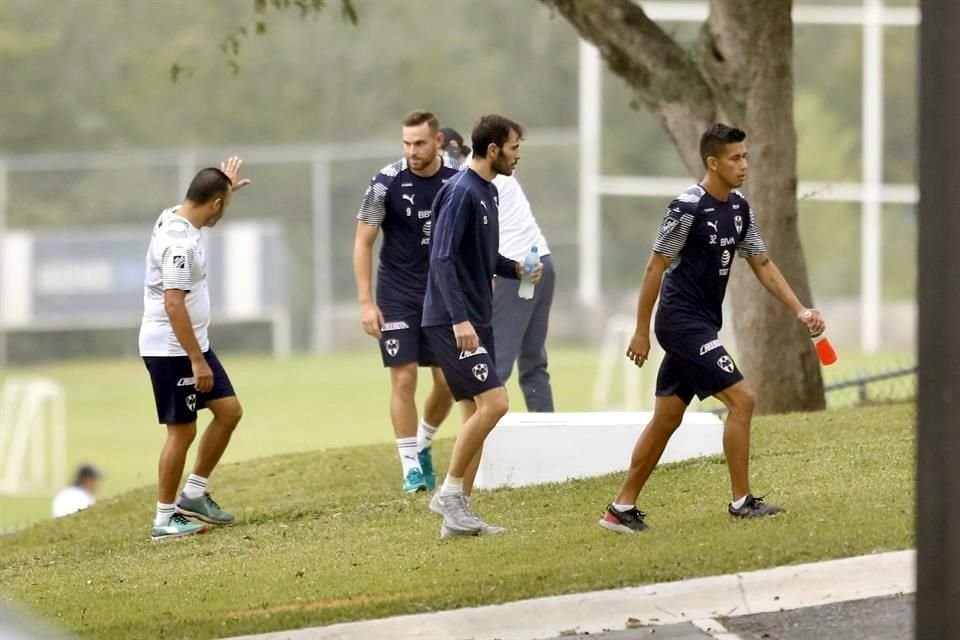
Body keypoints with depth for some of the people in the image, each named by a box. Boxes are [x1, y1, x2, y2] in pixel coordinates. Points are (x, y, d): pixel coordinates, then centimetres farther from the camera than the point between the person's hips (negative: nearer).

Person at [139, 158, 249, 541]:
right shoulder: (179, 243, -24)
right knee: (181, 430, -3)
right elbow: (173, 305, -27)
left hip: (193, 345, 10)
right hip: (171, 350, -10)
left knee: (229, 411, 11)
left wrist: (227, 186, 37)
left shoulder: (176, 218, 6)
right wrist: (197, 362, -25)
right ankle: (165, 520, 5)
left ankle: (193, 495, 19)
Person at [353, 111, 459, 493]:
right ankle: (410, 466, 1)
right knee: (404, 378, -6)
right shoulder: (387, 183, -12)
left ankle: (423, 446, 26)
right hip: (397, 296, -3)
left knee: (448, 380, 2)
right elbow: (363, 243, -7)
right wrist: (366, 303, -12)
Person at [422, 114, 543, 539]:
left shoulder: (488, 193, 13)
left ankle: (457, 516, 9)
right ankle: (450, 492, -7)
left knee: (476, 415, 7)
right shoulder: (461, 192, -15)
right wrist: (459, 319, -27)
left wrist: (515, 269, 8)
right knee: (493, 401, -16)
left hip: (476, 322, 10)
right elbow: (442, 258, -21)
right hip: (452, 323, -10)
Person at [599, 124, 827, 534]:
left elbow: (762, 265, 13)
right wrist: (641, 331, -13)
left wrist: (800, 311, 2)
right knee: (741, 398, -13)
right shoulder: (687, 208, -16)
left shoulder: (738, 208, 8)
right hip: (682, 321, -9)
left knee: (666, 419, 11)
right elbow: (656, 267, -13)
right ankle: (741, 502, -6)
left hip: (702, 326, 9)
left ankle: (622, 509, 16)